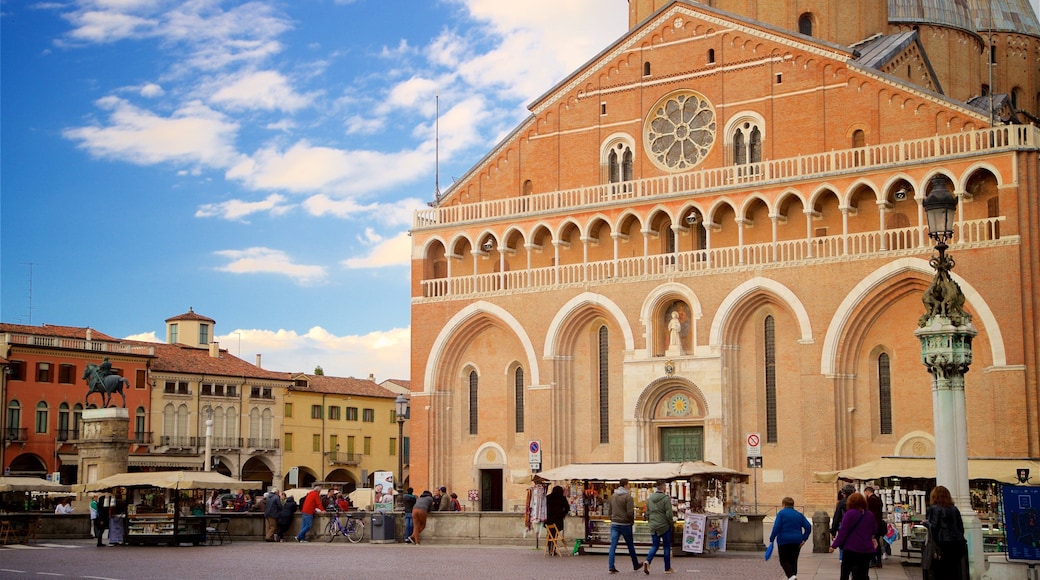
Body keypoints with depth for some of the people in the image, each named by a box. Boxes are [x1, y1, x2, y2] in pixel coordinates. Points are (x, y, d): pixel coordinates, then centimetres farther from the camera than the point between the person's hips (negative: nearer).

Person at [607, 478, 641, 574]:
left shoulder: (613, 496, 7)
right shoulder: (628, 496, -12)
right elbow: (630, 512, -16)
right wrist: (632, 521, 0)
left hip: (614, 524, 4)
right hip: (625, 524, -4)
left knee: (613, 545, 0)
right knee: (630, 545, 12)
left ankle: (611, 567, -9)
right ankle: (635, 565, 26)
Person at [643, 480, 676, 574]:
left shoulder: (649, 498, 7)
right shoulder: (666, 498, -13)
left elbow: (647, 513, 12)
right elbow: (669, 514, -14)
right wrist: (672, 524, -1)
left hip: (653, 527, 5)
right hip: (664, 526, -5)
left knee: (654, 545, 13)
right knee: (667, 547, 8)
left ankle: (647, 561, -12)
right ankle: (667, 568, 13)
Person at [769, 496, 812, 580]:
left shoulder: (781, 513, -5)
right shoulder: (799, 514, 10)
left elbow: (776, 527, -14)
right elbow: (808, 527, 2)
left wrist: (771, 539, -10)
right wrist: (804, 539, 2)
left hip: (784, 541, -4)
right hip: (796, 542, 4)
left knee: (784, 561, 2)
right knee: (793, 561, 13)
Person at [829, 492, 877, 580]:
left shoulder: (850, 513, -11)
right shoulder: (869, 515, 4)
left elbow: (843, 531, -13)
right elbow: (874, 530, 18)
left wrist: (834, 545, -7)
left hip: (851, 549, -4)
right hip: (867, 549, 4)